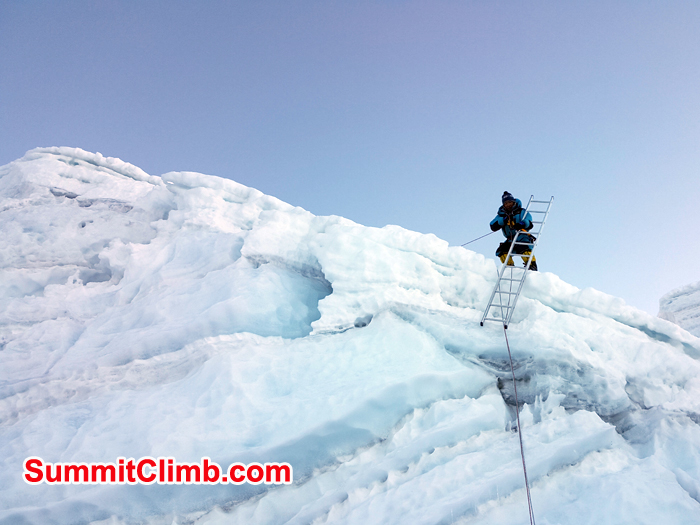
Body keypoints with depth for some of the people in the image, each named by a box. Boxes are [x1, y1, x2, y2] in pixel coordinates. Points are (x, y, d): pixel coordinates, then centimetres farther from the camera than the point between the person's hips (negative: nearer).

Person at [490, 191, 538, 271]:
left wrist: (522, 224, -35)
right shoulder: (502, 215, 15)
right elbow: (493, 227, -1)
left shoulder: (522, 212, 6)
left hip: (523, 238, -4)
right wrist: (504, 220, -16)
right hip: (511, 241, 4)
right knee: (501, 251, -20)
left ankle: (532, 266, -34)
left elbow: (529, 224, -11)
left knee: (524, 249, -33)